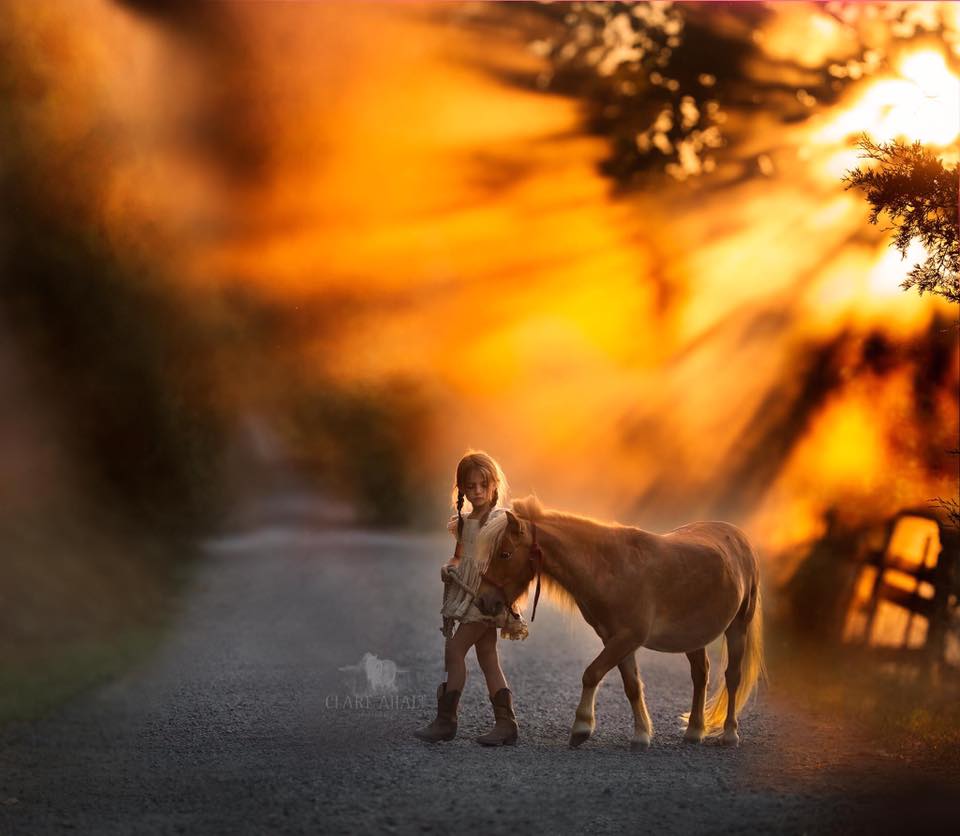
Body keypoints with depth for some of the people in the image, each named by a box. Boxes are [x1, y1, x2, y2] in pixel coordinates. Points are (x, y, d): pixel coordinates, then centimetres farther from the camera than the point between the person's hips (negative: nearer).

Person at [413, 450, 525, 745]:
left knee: (454, 649, -11)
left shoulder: (501, 520, -8)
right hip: (466, 594, 8)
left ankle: (446, 719, -6)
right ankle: (506, 723, 5)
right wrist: (449, 567, 4)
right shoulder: (462, 522, 14)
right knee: (487, 658, 5)